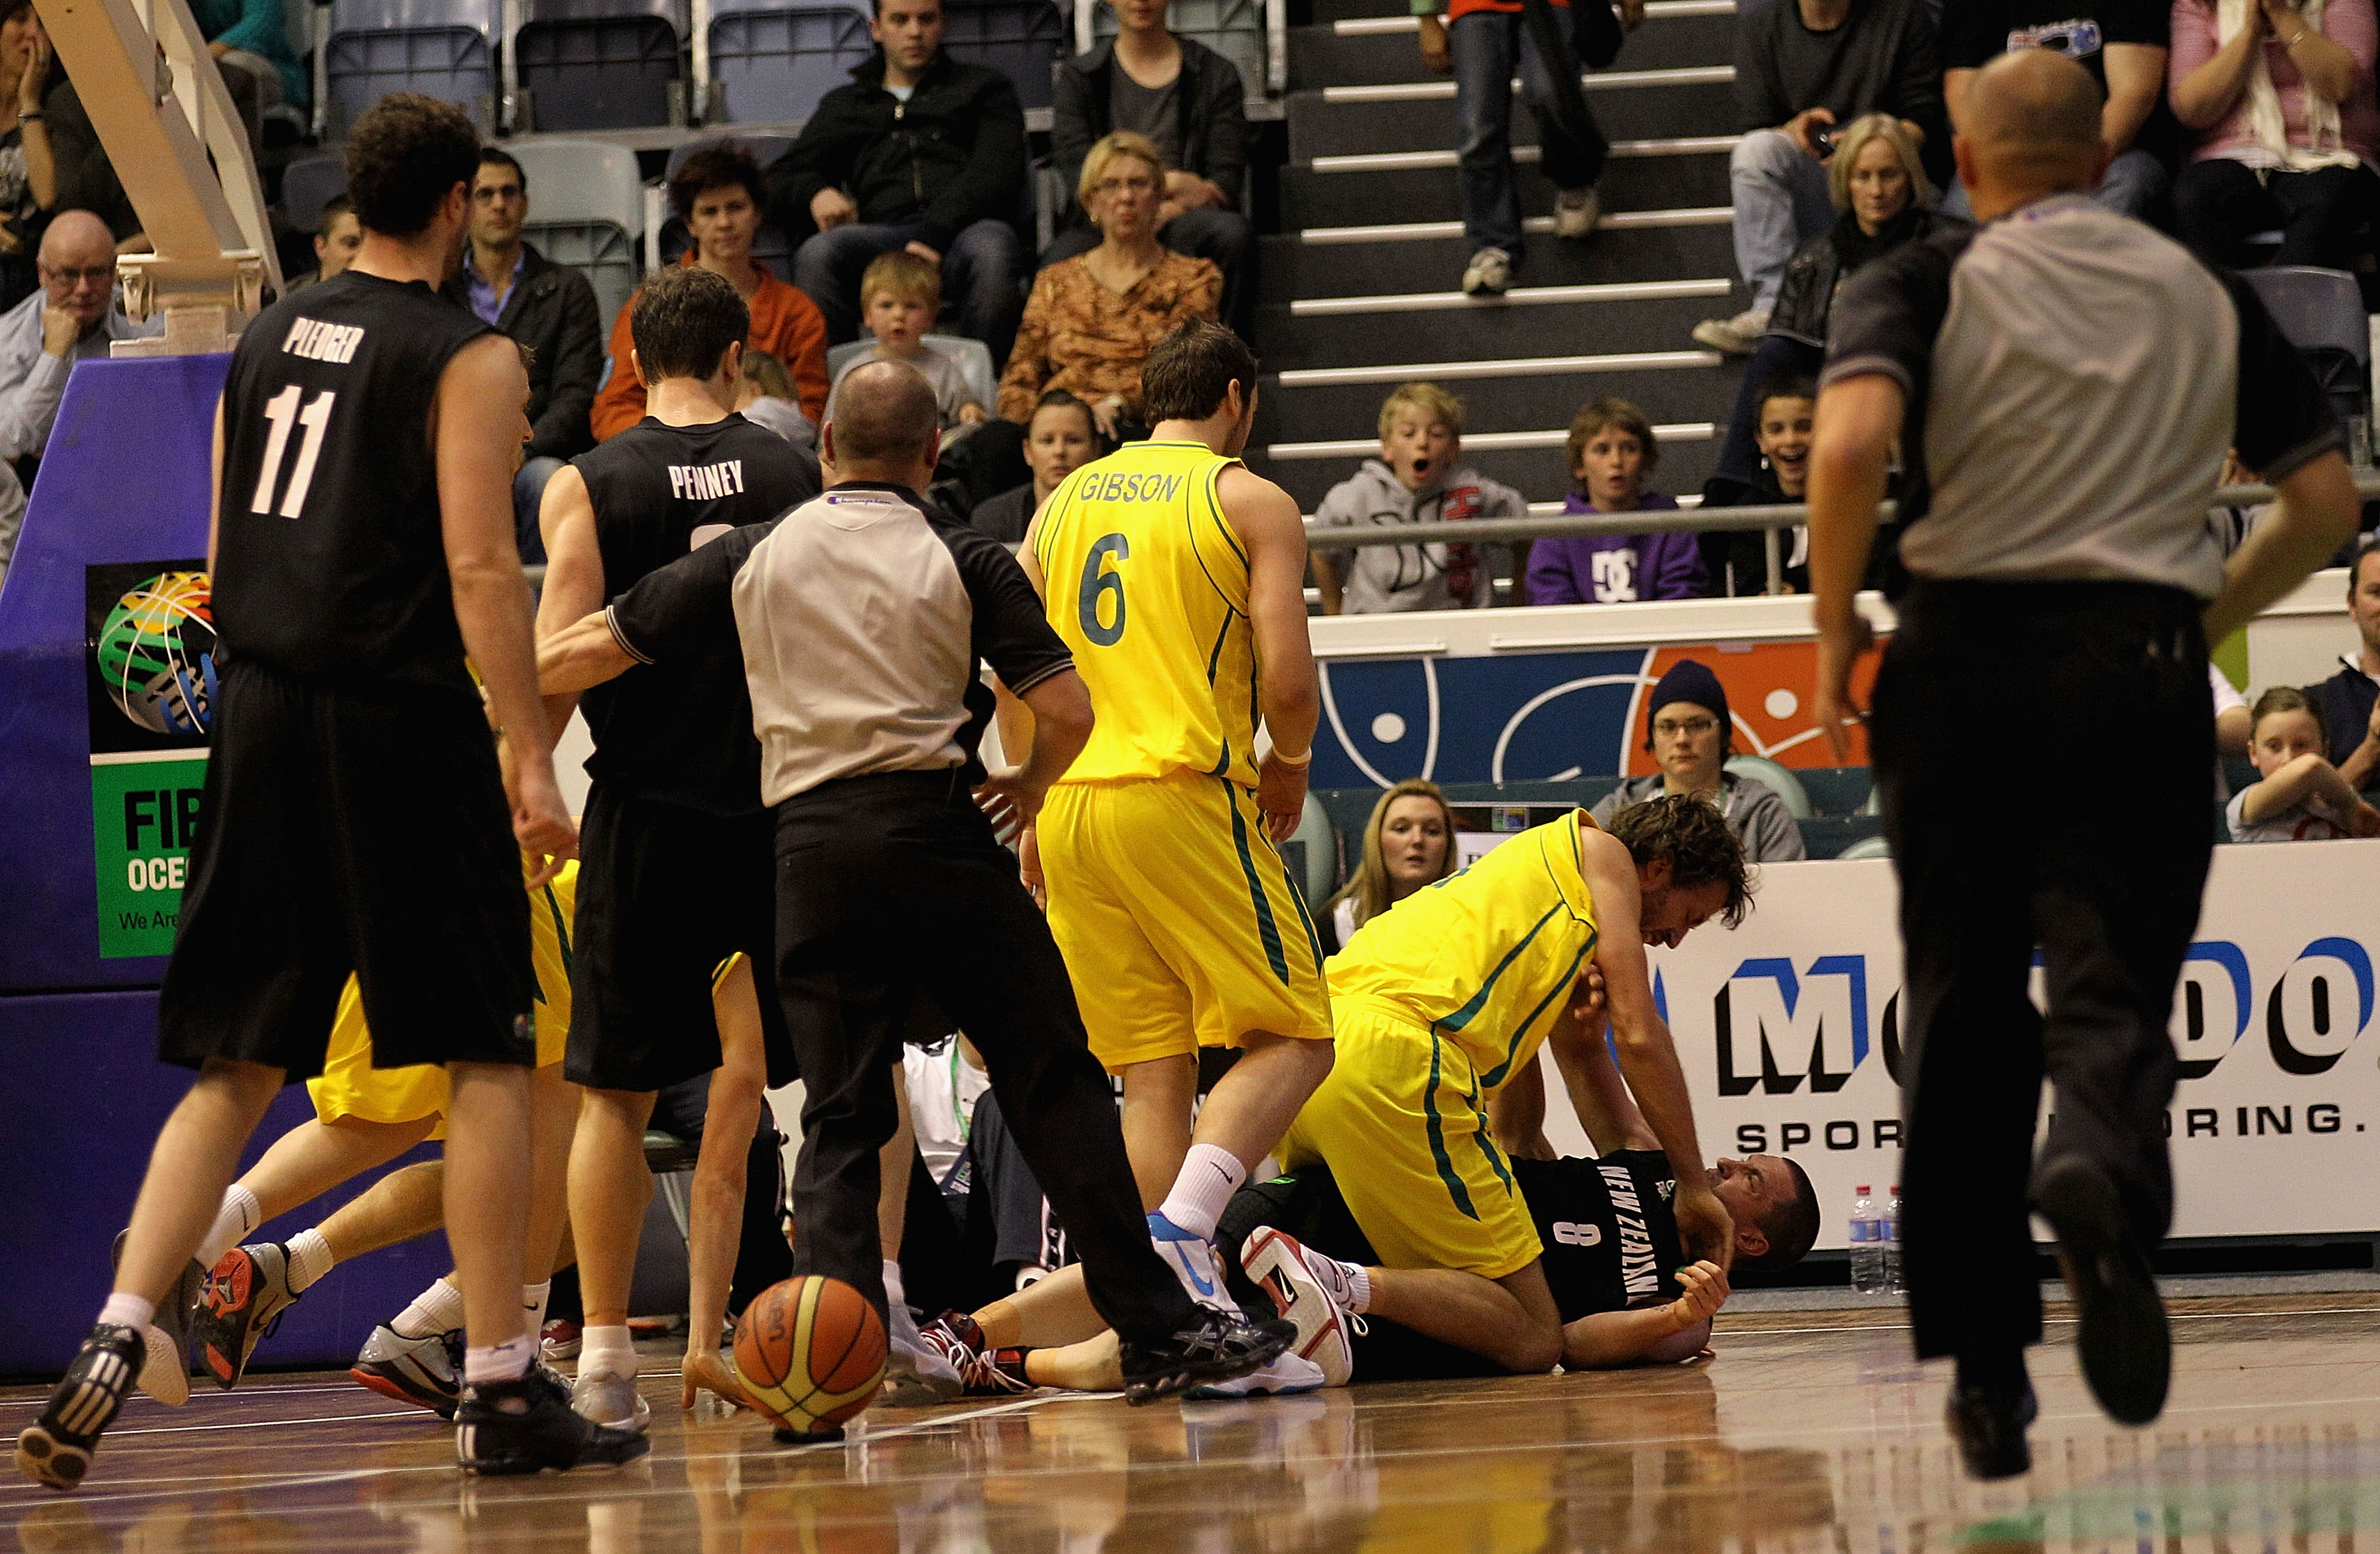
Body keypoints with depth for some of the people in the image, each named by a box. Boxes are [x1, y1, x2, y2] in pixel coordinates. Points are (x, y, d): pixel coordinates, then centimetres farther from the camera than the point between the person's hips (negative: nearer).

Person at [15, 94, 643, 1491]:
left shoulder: (269, 339, 15)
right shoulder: (467, 357, -5)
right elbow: (481, 562, -14)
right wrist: (531, 759, -15)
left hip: (260, 711, 6)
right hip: (399, 718, -6)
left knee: (235, 1068, 10)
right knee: (490, 1055, 2)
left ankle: (116, 1345, -5)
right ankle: (504, 1392, 0)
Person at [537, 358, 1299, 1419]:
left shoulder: (754, 557, 11)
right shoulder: (961, 560, 5)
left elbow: (592, 647, 15)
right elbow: (1066, 708, -3)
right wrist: (1030, 783, 18)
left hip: (813, 843, 2)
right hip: (938, 822, -2)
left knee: (839, 1115, 4)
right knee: (1052, 1083, 4)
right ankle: (1155, 1331, 3)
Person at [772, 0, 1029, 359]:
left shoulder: (985, 87, 22)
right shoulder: (842, 105, 32)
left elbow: (996, 173, 6)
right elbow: (785, 176, 28)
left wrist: (934, 235, -12)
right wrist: (817, 192, 0)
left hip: (964, 228, -2)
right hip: (881, 231, 2)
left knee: (991, 252, -40)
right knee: (816, 256, -33)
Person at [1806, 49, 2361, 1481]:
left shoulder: (1922, 284, 4)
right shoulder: (2201, 292, 13)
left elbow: (1852, 445, -16)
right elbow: (2327, 499, 13)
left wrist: (1835, 626, -3)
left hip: (1963, 652, 0)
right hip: (2142, 664, 0)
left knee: (1964, 1013, 10)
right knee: (2114, 990, -5)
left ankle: (1985, 1362, 11)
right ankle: (2104, 1179, -40)